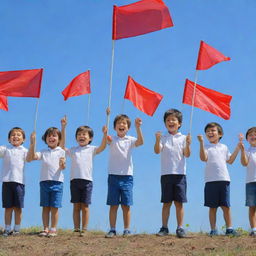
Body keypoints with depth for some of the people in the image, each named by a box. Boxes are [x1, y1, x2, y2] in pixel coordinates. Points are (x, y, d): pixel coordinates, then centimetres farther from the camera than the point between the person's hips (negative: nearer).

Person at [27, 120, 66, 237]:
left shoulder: (61, 151, 3)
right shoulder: (43, 152, 10)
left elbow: (62, 167, -3)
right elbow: (30, 157, -2)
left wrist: (62, 164, -27)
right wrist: (32, 144, -12)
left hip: (57, 181, -2)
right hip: (44, 181, 2)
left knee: (54, 207, -1)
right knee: (45, 207, 4)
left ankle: (53, 229, 5)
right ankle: (45, 229, 10)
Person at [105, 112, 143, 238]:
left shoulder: (130, 140, 4)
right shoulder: (112, 140, 3)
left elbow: (140, 142, -16)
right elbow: (107, 139, -21)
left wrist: (138, 127, -31)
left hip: (127, 176, 0)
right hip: (113, 176, 0)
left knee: (126, 205, 1)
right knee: (113, 205, 1)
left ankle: (127, 230, 9)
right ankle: (112, 230, 8)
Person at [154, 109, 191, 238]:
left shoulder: (183, 138, 7)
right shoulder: (163, 138, 7)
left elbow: (187, 154, -4)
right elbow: (157, 151, -9)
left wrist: (188, 144, -22)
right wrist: (157, 140, -28)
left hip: (180, 173, 0)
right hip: (166, 173, 0)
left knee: (179, 202, 0)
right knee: (166, 202, 2)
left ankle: (180, 228, 4)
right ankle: (164, 228, 6)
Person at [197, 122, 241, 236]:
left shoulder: (224, 147, 17)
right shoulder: (206, 147, 7)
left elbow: (230, 160, 19)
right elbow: (203, 158, -12)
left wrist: (237, 149, 15)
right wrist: (201, 142, -18)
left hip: (224, 179, 2)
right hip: (211, 180, -2)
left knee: (226, 206, 1)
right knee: (212, 207, 0)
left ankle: (229, 228, 6)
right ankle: (213, 229, 5)